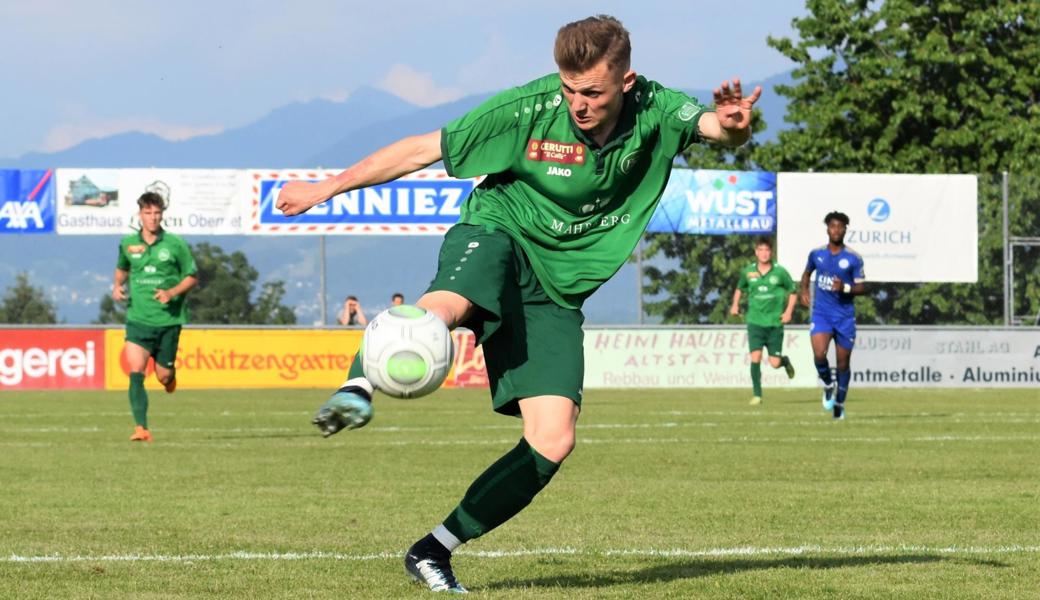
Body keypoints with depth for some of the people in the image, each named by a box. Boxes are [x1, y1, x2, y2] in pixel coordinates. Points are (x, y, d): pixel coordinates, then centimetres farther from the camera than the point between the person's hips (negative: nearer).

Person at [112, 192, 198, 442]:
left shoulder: (175, 244, -3)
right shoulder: (127, 244, 4)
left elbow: (192, 277, 4)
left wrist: (172, 292, -13)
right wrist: (117, 286, 3)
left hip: (168, 319, -1)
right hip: (138, 318, 1)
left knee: (164, 376, 5)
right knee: (136, 372, -16)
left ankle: (170, 374, 43)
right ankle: (141, 428, -16)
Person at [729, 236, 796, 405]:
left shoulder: (780, 272, -4)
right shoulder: (748, 272, 2)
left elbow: (793, 292, 8)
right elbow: (740, 288, 22)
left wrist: (789, 311, -4)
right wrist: (735, 304, 7)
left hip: (775, 323, -1)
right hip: (755, 321, 1)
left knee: (775, 363, -1)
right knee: (755, 357, -14)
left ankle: (785, 361, 36)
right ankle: (756, 394, -3)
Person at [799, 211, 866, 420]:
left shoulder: (853, 258, -3)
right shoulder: (816, 253, 4)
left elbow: (862, 288, -2)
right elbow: (807, 272, 24)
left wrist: (845, 288, -20)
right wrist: (803, 289, 7)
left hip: (845, 315, 0)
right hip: (821, 313, 1)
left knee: (843, 362, 6)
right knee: (819, 354, -22)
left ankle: (839, 403, 25)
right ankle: (828, 385, 7)